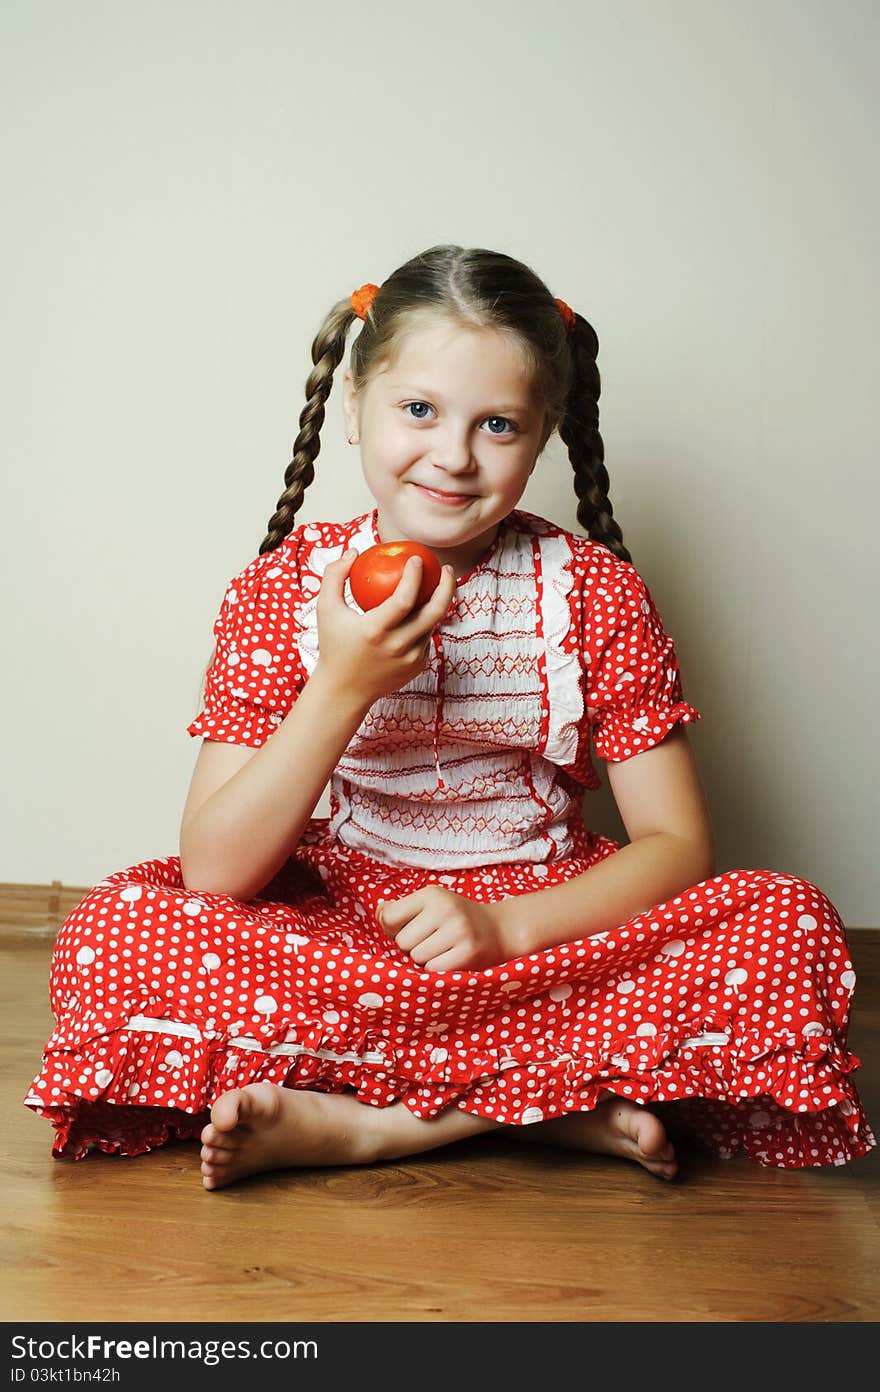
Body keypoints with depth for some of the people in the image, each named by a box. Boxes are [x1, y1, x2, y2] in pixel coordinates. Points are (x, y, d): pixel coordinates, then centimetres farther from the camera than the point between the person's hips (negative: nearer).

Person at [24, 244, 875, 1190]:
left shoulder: (592, 590, -5)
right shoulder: (283, 589, -7)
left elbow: (676, 845, -7)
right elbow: (215, 871, -14)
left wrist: (505, 925, -24)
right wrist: (345, 687, -27)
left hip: (542, 919, 1)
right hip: (342, 916, 0)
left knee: (792, 928, -26)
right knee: (110, 936, -26)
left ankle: (348, 1122, -23)